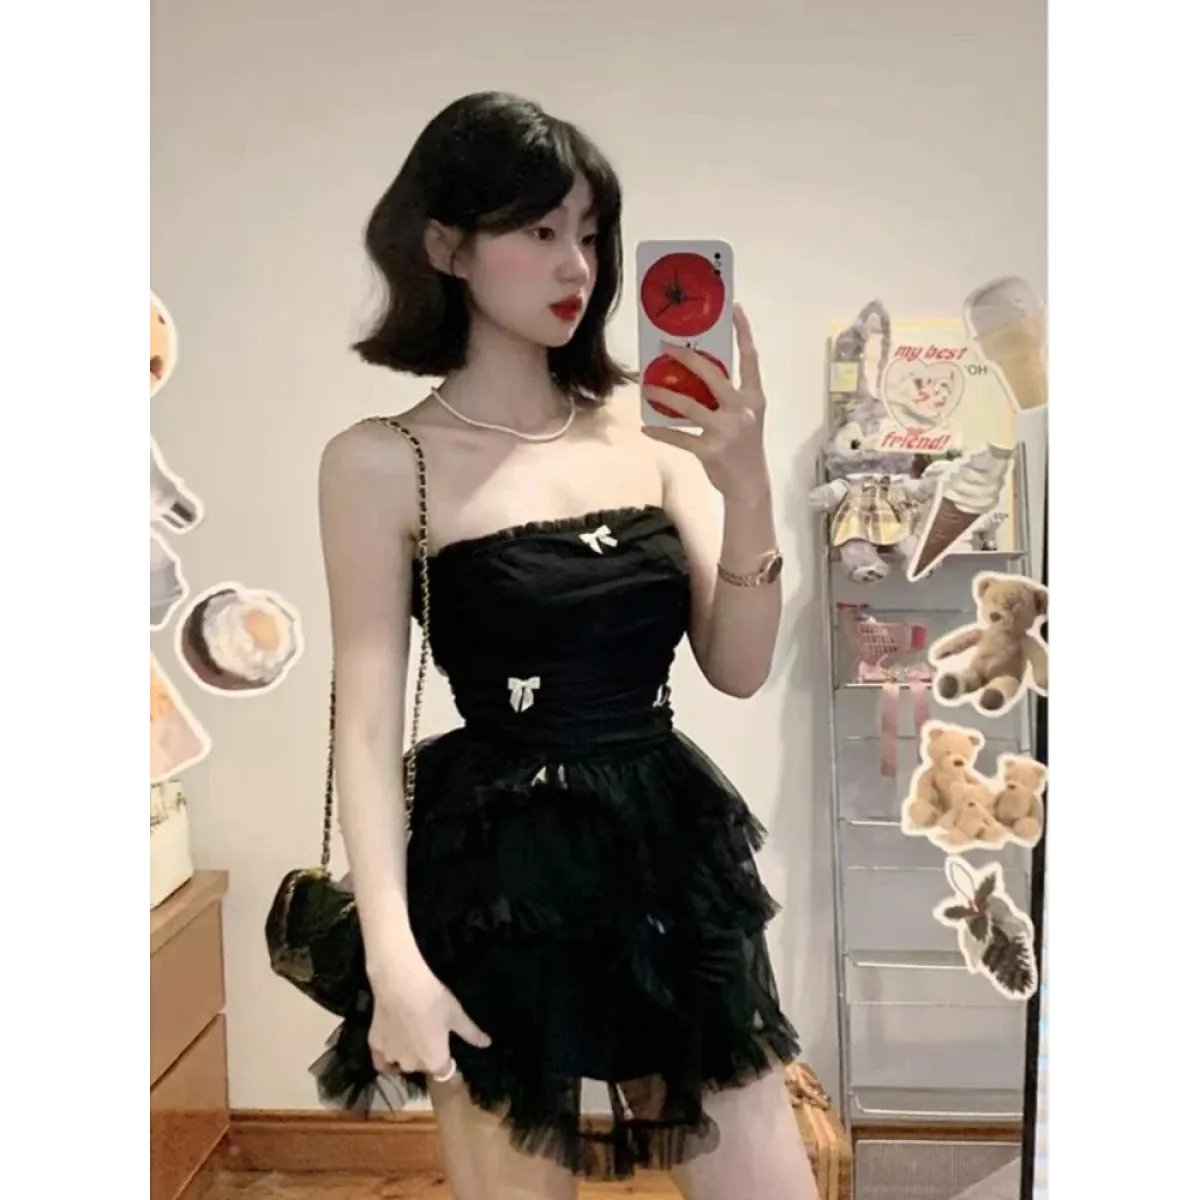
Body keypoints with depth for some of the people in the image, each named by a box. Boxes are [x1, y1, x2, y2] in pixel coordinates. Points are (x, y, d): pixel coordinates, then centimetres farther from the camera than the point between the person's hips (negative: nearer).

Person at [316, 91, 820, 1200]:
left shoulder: (650, 432, 3)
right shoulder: (385, 461, -7)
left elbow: (739, 669, 1)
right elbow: (369, 720, -8)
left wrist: (747, 485, -13)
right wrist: (392, 956, -15)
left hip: (671, 847, 4)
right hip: (503, 872, -4)